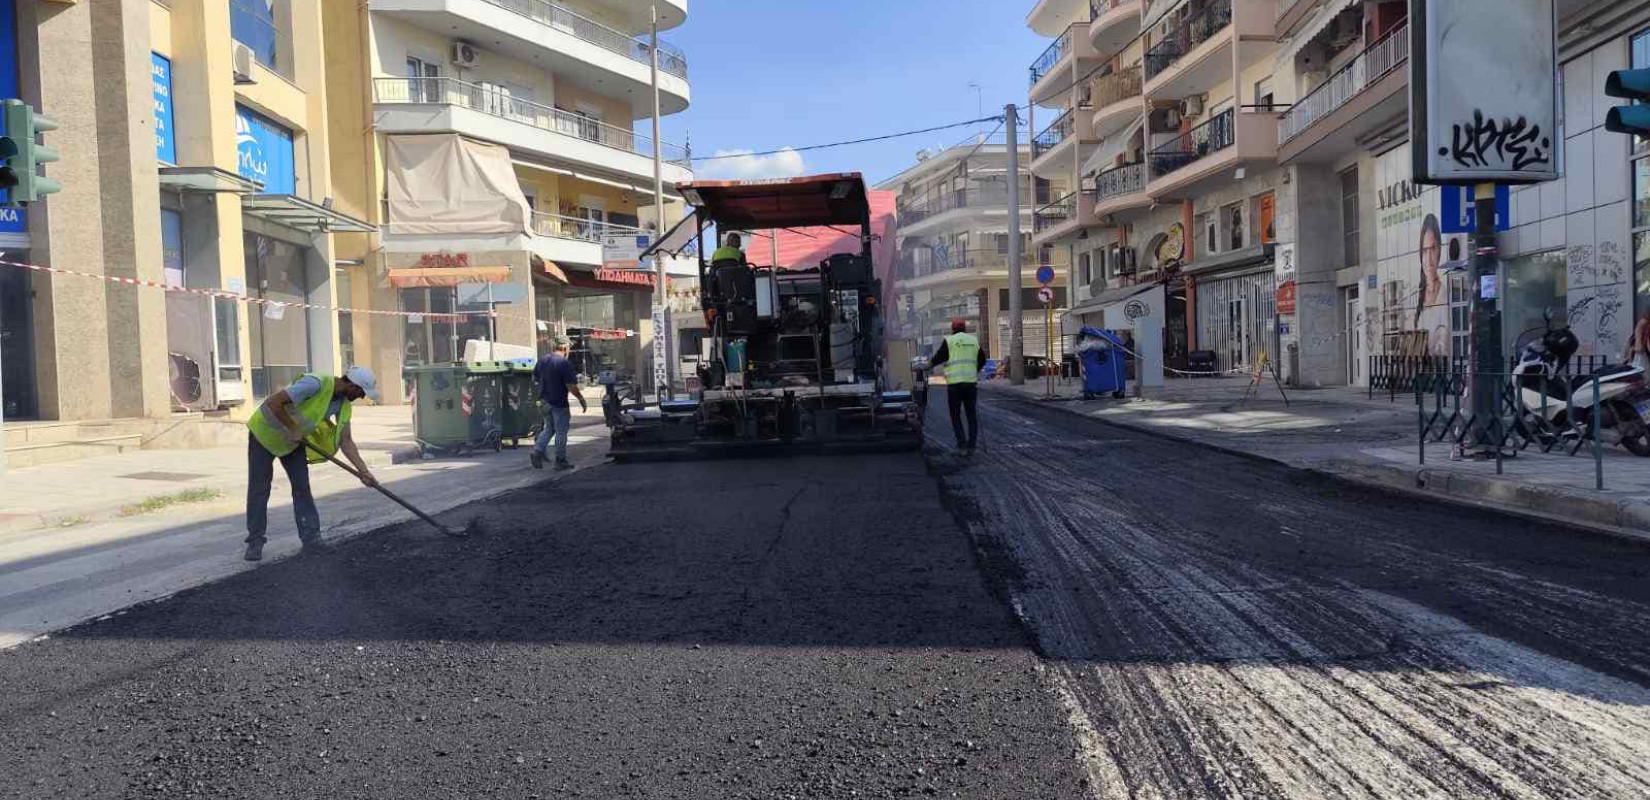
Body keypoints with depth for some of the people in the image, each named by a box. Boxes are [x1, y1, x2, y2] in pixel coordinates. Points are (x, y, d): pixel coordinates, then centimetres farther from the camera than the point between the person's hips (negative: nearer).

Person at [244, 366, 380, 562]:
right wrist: (292, 429, -25)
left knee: (302, 486, 0)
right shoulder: (315, 384, -34)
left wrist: (364, 471, -14)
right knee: (259, 488, -1)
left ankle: (310, 538, 2)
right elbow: (273, 402, -34)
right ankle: (255, 542, 8)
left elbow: (346, 440, -7)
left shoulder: (344, 404, -9)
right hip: (265, 431, -7)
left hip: (293, 441, 7)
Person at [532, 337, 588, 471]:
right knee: (561, 431, 3)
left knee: (549, 428, 21)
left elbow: (534, 377, 16)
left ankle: (538, 451, 5)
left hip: (545, 400, 7)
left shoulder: (543, 359, 5)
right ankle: (560, 461, 8)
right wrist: (581, 399, -9)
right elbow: (571, 386, -20)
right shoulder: (565, 363, -17)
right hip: (559, 402, -7)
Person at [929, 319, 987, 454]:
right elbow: (982, 361, 17)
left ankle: (962, 443, -4)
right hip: (971, 382, 3)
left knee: (955, 415, 8)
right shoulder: (974, 340, 12)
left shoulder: (949, 340, 0)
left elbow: (938, 358, 0)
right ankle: (971, 447, 6)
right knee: (972, 415, 10)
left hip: (954, 383, -3)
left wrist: (929, 365, 20)